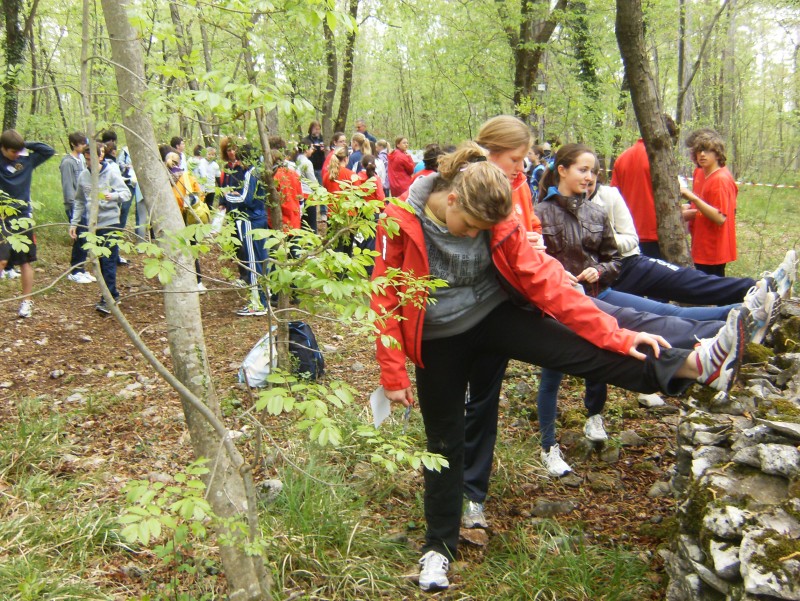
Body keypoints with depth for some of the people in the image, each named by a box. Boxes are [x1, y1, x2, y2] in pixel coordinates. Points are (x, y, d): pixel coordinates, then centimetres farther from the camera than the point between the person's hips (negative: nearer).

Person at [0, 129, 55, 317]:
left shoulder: (27, 159, 2)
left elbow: (49, 151, 6)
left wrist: (27, 145, -4)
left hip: (24, 217, 3)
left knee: (26, 261, 9)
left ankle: (27, 301, 18)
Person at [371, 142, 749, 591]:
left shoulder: (496, 224, -16)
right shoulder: (401, 223, -22)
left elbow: (544, 280, -17)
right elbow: (386, 300, -14)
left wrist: (615, 334, -22)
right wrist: (393, 373, -13)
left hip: (493, 316, 1)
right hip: (439, 340, -1)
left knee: (583, 349, -19)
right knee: (445, 442, 9)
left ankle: (692, 366, -28)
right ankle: (439, 546, 25)